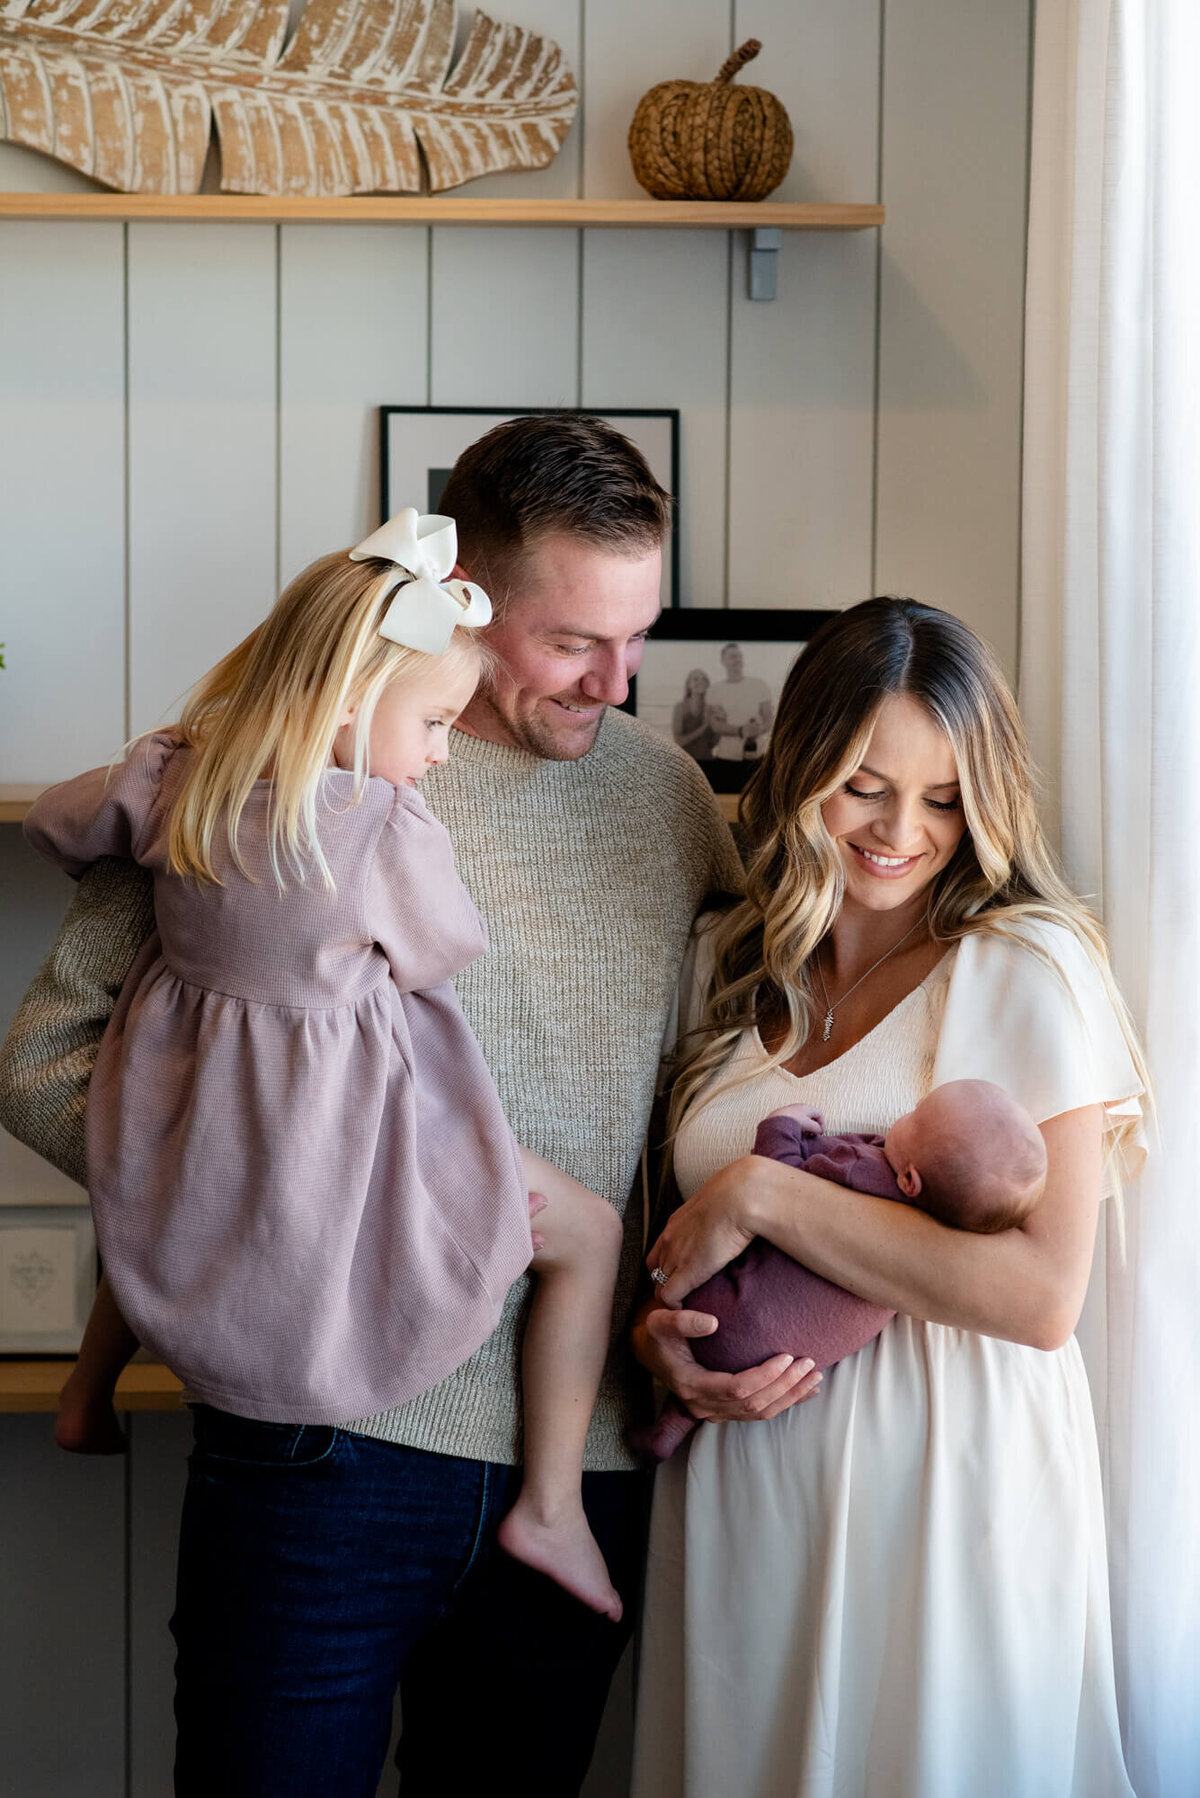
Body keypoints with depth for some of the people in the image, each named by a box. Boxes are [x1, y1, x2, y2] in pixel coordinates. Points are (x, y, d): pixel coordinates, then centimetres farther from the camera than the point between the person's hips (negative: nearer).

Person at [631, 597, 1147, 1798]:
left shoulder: (1027, 967, -9)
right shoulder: (728, 966, 8)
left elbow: (1043, 1298, -18)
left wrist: (760, 1194, -18)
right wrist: (660, 1324, -5)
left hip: (944, 1495, -5)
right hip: (741, 1490, 5)